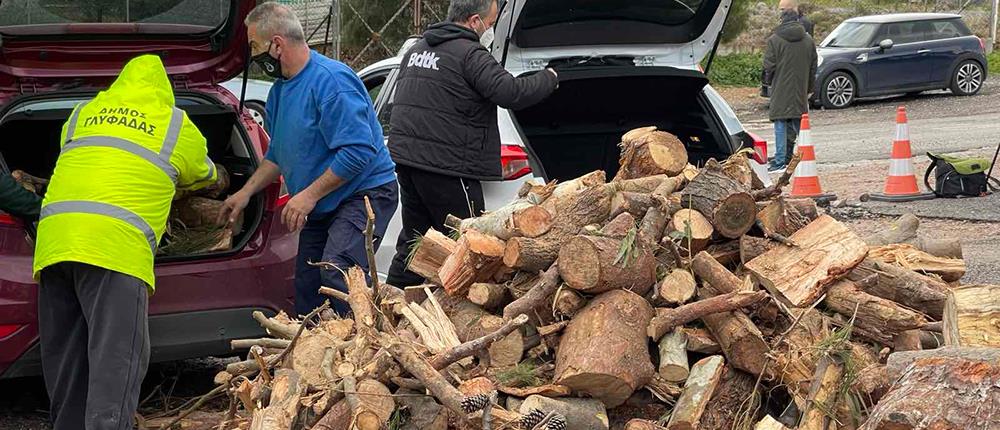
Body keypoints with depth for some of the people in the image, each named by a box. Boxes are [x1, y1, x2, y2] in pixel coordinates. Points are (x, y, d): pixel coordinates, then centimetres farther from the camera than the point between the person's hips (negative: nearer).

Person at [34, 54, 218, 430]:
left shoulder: (83, 114, 27)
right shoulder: (176, 124, 18)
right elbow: (204, 176, 35)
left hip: (54, 238, 5)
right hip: (115, 245, -5)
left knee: (64, 359, 13)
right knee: (115, 359, -9)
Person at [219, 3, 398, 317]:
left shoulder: (330, 79, -20)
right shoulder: (281, 89, 11)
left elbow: (358, 151, -27)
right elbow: (278, 154, 24)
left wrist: (309, 195, -24)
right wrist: (246, 193, 15)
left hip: (365, 194, -10)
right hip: (319, 207, 10)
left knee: (336, 273, -28)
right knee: (307, 287, 9)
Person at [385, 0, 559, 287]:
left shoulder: (417, 49, 17)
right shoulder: (470, 55, -13)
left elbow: (401, 99, 27)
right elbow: (512, 93, -20)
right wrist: (549, 79, -3)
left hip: (404, 158, 9)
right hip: (446, 166, -9)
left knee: (412, 243, 17)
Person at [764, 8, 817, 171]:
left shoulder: (774, 40, -9)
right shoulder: (808, 40, 6)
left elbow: (769, 67, -10)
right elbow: (813, 68, 10)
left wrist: (769, 82, 9)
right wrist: (808, 89, 19)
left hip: (781, 91, -4)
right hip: (800, 92, 4)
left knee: (781, 125, -1)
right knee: (799, 124, 12)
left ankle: (780, 161, -3)